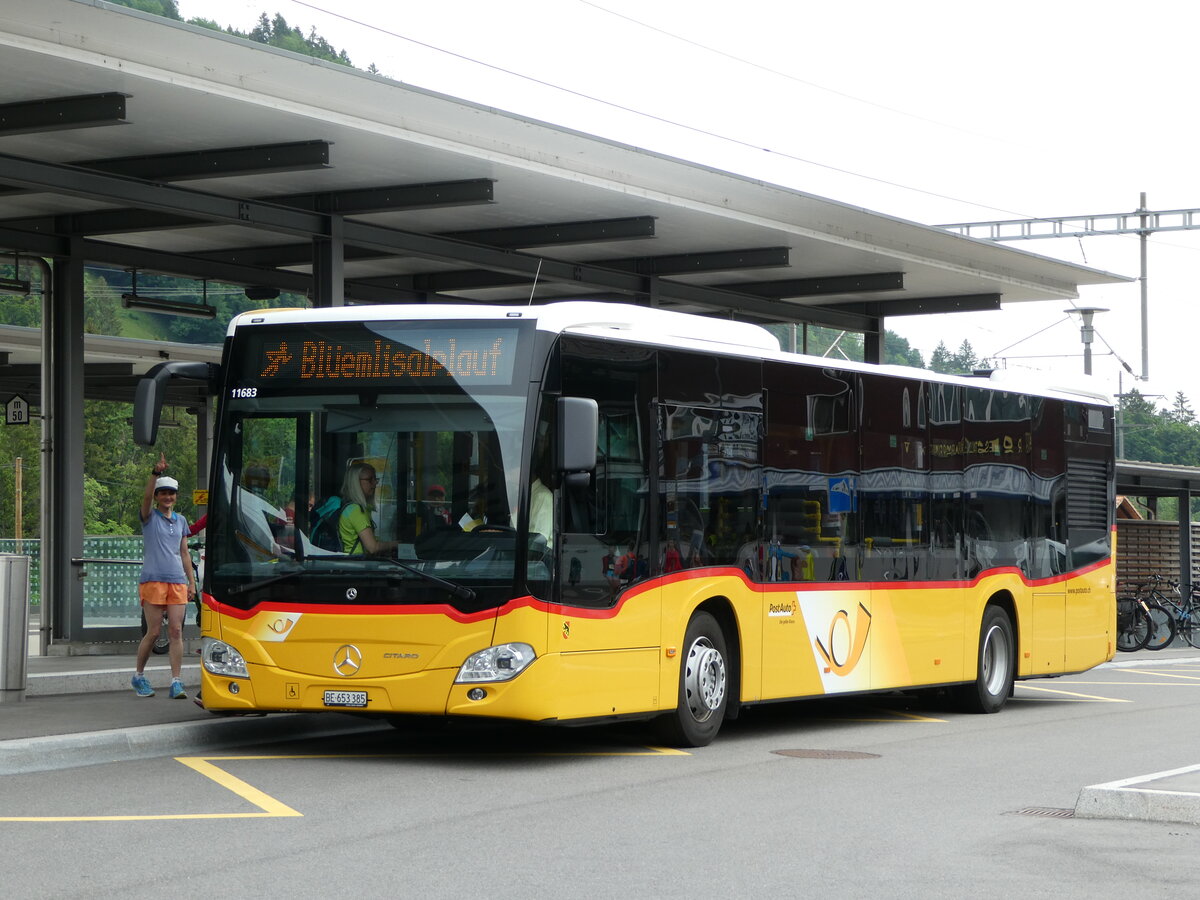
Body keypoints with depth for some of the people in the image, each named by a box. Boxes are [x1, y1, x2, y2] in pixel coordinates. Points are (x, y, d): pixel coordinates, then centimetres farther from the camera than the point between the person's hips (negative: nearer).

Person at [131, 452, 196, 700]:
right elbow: (146, 496, -17)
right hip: (153, 580, -4)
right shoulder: (149, 517, 4)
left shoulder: (181, 521, 17)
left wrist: (192, 581, 16)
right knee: (153, 632, -3)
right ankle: (139, 676, 16)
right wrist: (155, 472, -31)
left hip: (177, 581, 4)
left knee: (176, 631, -4)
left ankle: (176, 682, -6)